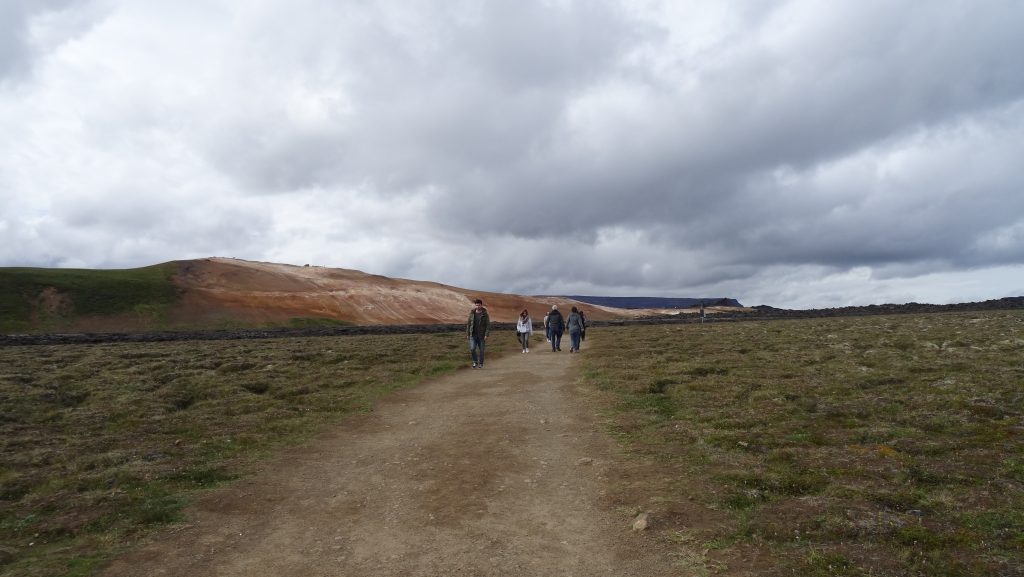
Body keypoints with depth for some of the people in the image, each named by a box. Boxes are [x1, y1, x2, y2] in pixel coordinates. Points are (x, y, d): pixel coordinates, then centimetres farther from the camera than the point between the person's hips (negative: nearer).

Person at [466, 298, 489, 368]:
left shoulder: (485, 314, -3)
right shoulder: (472, 313, 4)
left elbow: (488, 325, -6)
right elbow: (468, 324, 9)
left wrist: (486, 335, -14)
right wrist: (467, 334, 6)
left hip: (481, 336, -1)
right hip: (473, 335, 1)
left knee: (481, 350, 5)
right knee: (472, 349, -13)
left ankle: (481, 364, 22)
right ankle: (475, 362, 8)